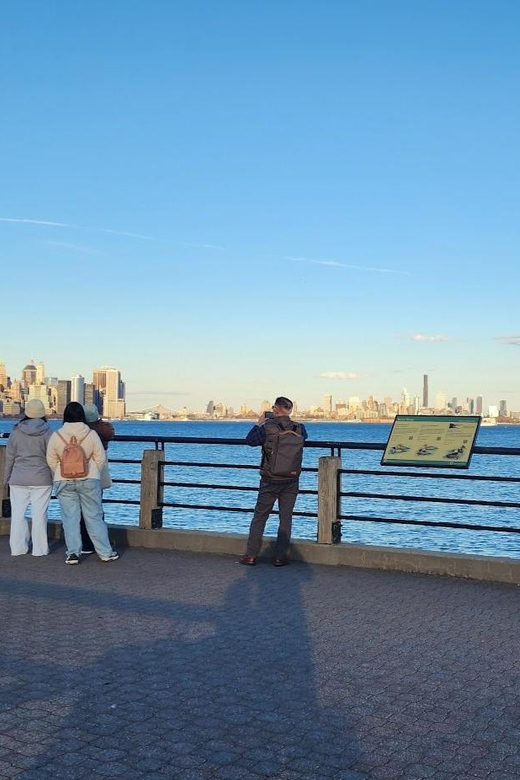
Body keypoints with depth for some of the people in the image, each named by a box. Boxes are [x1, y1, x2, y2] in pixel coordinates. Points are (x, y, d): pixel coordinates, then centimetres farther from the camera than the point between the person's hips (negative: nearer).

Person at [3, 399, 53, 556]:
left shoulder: (16, 432, 1)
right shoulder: (46, 433, -5)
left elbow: (9, 457, 6)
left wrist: (7, 478, 17)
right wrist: (55, 477, 8)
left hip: (18, 480, 2)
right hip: (41, 479, -2)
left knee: (18, 514, 9)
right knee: (39, 514, 3)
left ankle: (17, 548, 13)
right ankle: (39, 549, 7)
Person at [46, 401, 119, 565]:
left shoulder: (56, 436, -5)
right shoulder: (91, 434, -8)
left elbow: (51, 461, 3)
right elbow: (100, 458, -2)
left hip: (64, 482, 0)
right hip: (89, 481, 0)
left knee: (70, 518, 7)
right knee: (94, 517, 6)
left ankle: (73, 553, 5)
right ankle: (105, 552, 11)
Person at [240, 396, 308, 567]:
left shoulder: (267, 427, -13)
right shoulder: (299, 429, -3)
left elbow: (250, 440, 2)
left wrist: (259, 424, 15)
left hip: (270, 481, -2)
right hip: (291, 482, 2)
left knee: (259, 517, 8)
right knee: (286, 518, 9)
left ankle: (251, 555, 10)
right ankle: (280, 556, 10)